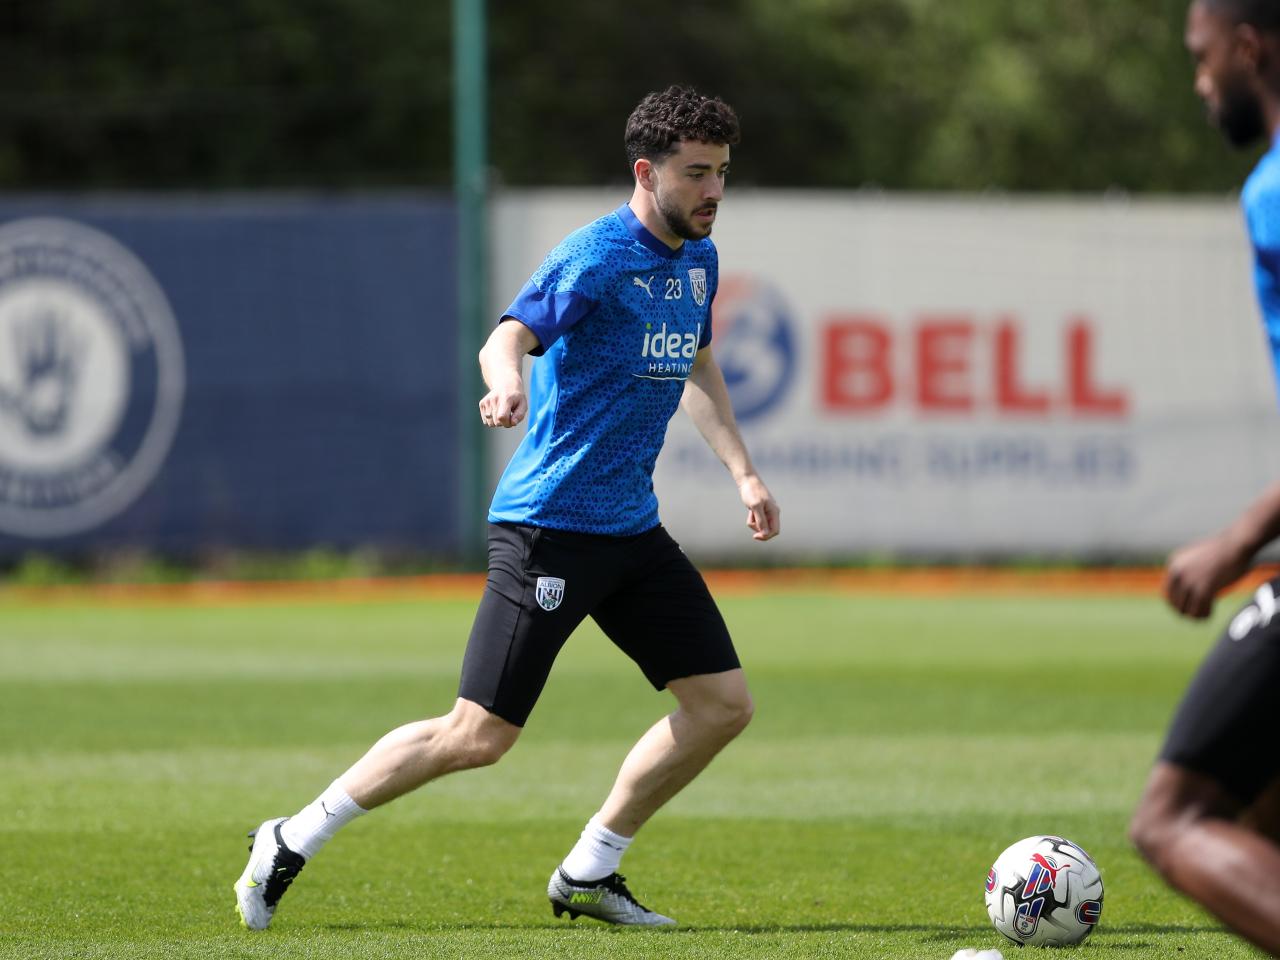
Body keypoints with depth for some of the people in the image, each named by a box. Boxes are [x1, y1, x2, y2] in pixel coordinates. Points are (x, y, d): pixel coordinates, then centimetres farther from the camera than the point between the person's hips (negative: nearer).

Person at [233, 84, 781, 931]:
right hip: (549, 522, -8)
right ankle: (291, 844, 5)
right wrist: (509, 382, -52)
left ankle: (589, 873, 16)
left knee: (723, 703, 1)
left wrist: (743, 471, 23)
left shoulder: (698, 258, 11)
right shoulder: (597, 256, -15)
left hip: (633, 528, 8)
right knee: (480, 736, -10)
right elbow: (507, 337, -30)